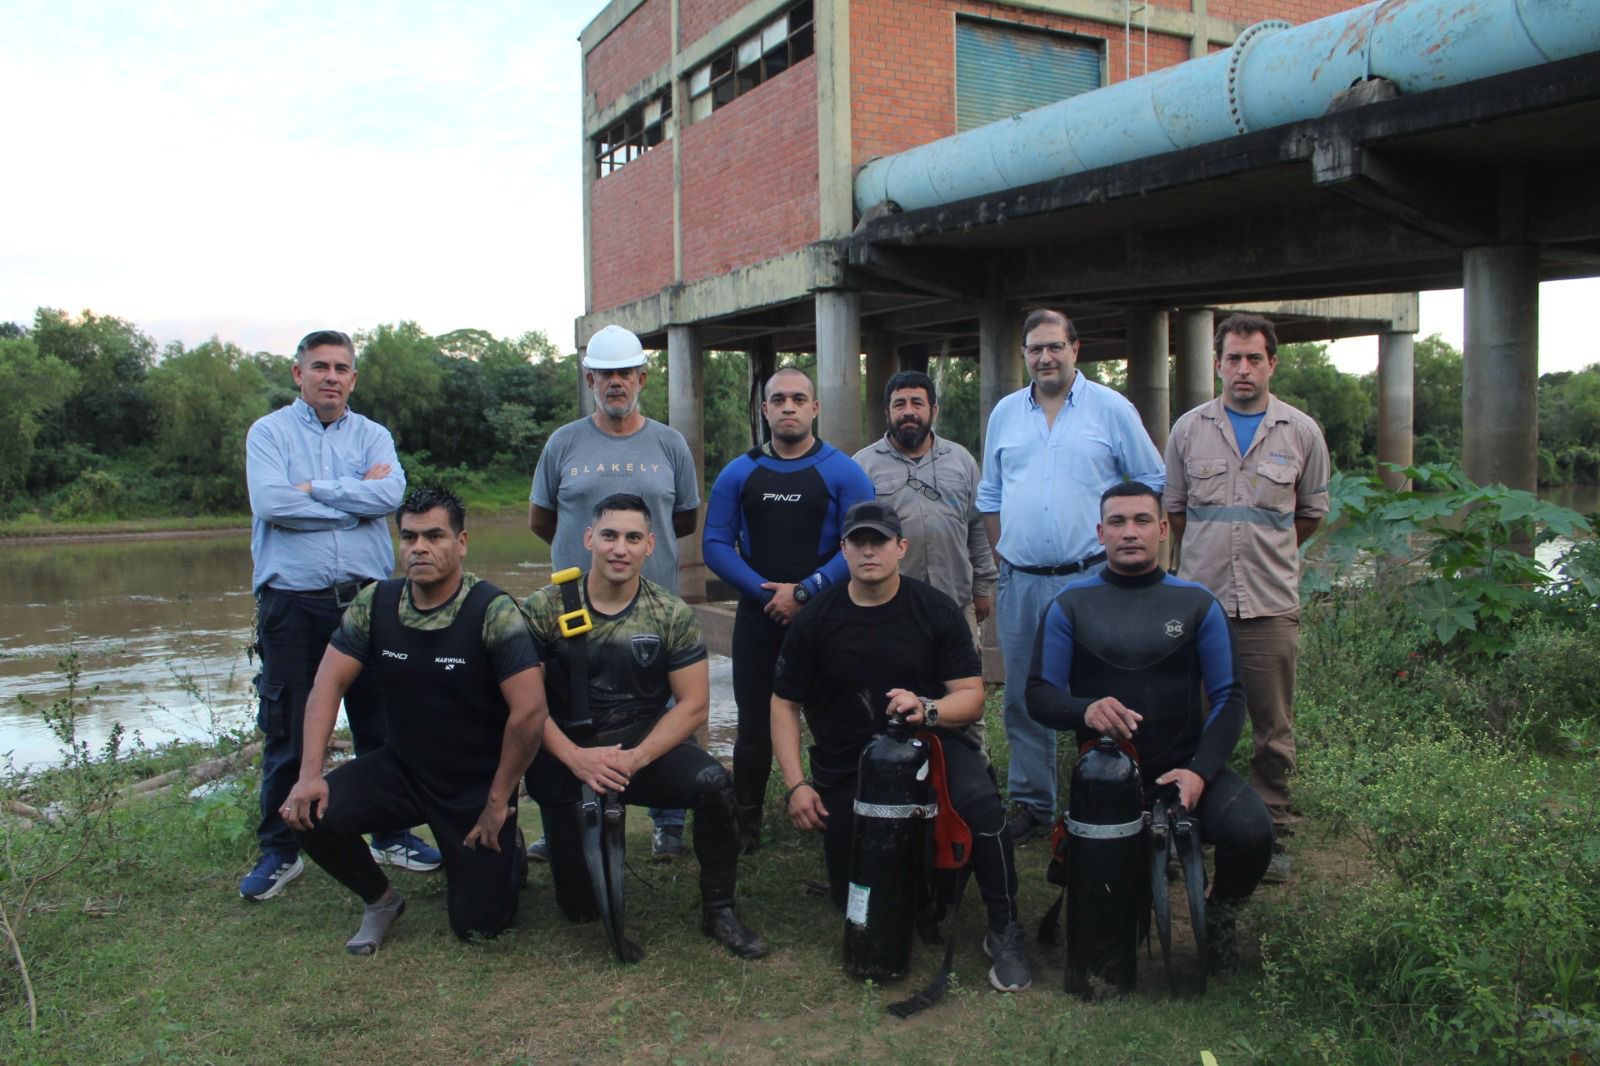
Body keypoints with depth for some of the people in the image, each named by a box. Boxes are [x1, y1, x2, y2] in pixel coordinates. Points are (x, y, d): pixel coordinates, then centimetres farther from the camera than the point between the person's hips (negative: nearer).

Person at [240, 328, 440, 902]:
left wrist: (313, 489, -10)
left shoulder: (373, 436, 10)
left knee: (380, 724, 9)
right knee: (285, 732, 5)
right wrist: (356, 497, -8)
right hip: (292, 602, -2)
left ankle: (391, 835, 24)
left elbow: (390, 493, -10)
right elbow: (270, 502, -14)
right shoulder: (269, 432, 4)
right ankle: (279, 850, 20)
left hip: (365, 597, 2)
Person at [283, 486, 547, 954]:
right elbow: (328, 684, -7)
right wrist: (310, 773, -19)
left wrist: (498, 801, -18)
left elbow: (529, 711, -26)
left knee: (477, 925, -5)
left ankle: (506, 853, 31)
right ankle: (381, 899, 11)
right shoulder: (375, 603, -7)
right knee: (311, 814, -19)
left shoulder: (493, 612, -23)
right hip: (401, 768, 4)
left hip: (477, 783, -4)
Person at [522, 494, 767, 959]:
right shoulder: (544, 608, -6)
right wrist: (576, 758, -21)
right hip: (567, 752, 0)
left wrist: (636, 758, -20)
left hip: (646, 742, 0)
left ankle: (717, 911, -8)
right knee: (580, 904, -1)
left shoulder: (673, 615, -5)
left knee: (714, 784, -31)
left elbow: (693, 705, -6)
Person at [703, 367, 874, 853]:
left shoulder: (843, 472, -1)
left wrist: (804, 592, -15)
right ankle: (747, 823, 21)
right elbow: (716, 544, 2)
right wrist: (765, 591, -11)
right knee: (754, 725, 7)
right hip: (758, 615, 2)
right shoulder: (739, 473, 6)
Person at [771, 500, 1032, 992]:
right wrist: (796, 784, -7)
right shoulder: (815, 620, -3)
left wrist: (926, 709, -29)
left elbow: (972, 696, -8)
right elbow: (785, 703, 1)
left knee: (982, 803, -32)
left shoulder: (936, 611, -6)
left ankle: (1004, 931, -12)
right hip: (845, 761, 2)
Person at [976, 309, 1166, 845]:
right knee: (1023, 698, 11)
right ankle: (1029, 801, 24)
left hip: (1090, 577, -4)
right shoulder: (1005, 412, 12)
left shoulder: (1111, 408, 0)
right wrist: (1004, 551, 9)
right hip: (1019, 580, 4)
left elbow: (1150, 483, 3)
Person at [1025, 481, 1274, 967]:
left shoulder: (1197, 604, 6)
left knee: (1251, 833, -25)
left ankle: (1218, 915, 10)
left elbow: (1228, 696, 2)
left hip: (1184, 765, 1)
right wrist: (1085, 710, -24)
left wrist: (1200, 770, -14)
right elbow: (1039, 695, -1)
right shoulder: (1069, 606, 4)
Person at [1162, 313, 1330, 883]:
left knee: (1273, 729, 5)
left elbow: (1311, 513, 14)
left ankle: (1270, 834, 18)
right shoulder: (1189, 429, 5)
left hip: (1271, 604, -1)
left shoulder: (1302, 432, 3)